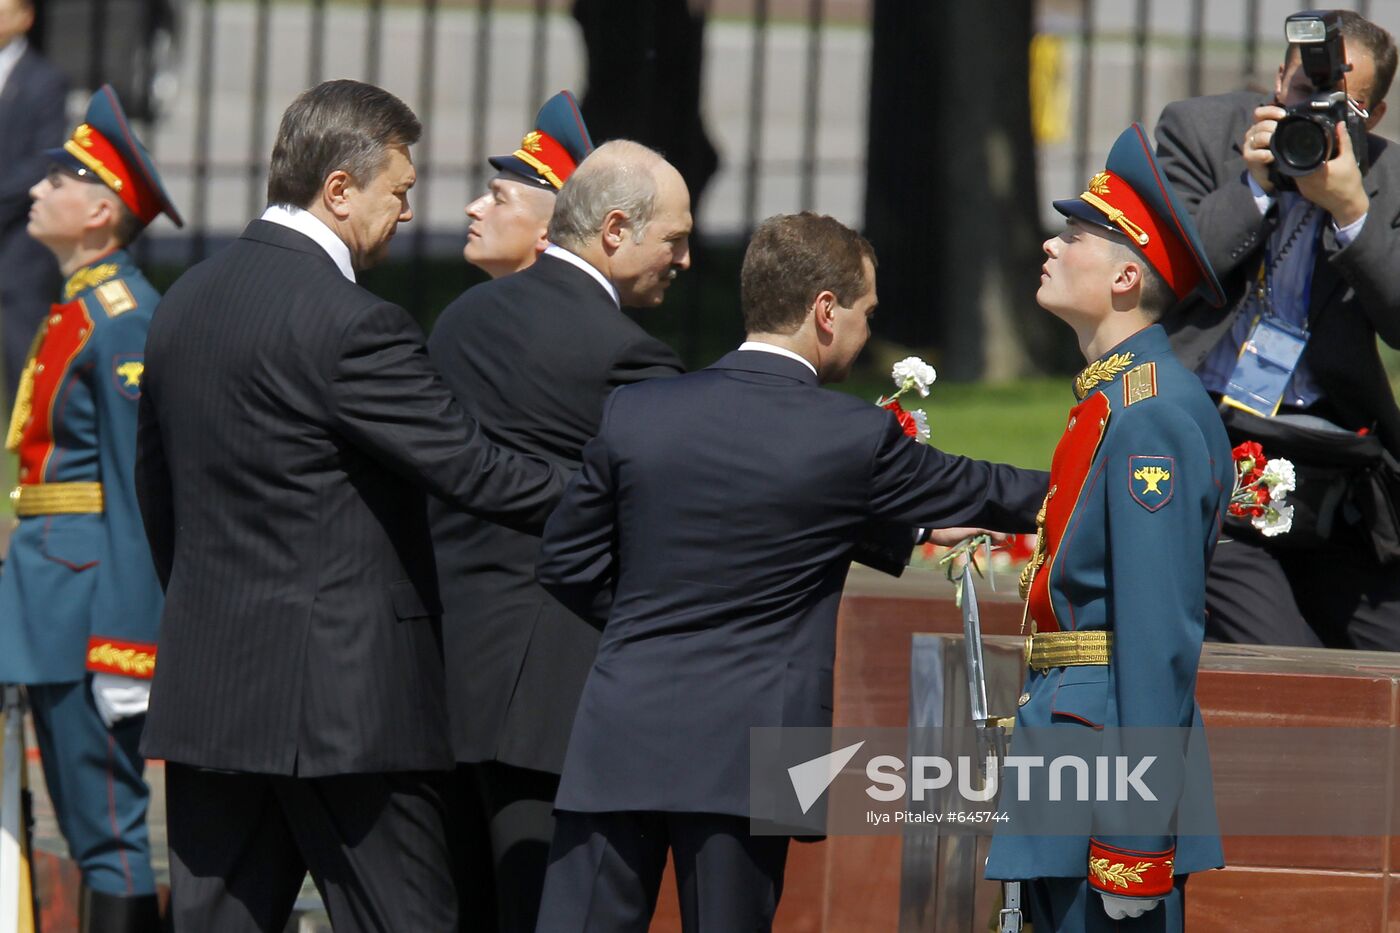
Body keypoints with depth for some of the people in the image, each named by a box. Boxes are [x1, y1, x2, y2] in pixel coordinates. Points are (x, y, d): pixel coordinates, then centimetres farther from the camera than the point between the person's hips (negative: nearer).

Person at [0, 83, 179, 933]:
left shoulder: (123, 320, -15)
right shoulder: (79, 311, 15)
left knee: (108, 825, -7)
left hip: (86, 594, -10)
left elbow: (137, 486, -19)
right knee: (88, 825, 13)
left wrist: (124, 648, -22)